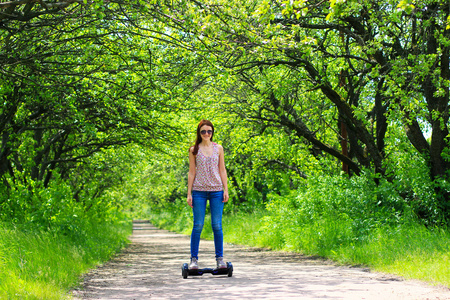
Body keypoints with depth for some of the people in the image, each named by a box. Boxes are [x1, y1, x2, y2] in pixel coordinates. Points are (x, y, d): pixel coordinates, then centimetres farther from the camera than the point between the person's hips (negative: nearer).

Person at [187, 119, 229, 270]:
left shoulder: (218, 148, 9)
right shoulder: (194, 150, 5)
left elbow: (222, 170, 10)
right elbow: (192, 172, 5)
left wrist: (226, 189, 2)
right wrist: (189, 193, 0)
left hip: (216, 190, 1)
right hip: (199, 191, -1)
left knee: (217, 225, 0)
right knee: (198, 225, -2)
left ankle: (220, 258, 8)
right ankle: (194, 259, 4)